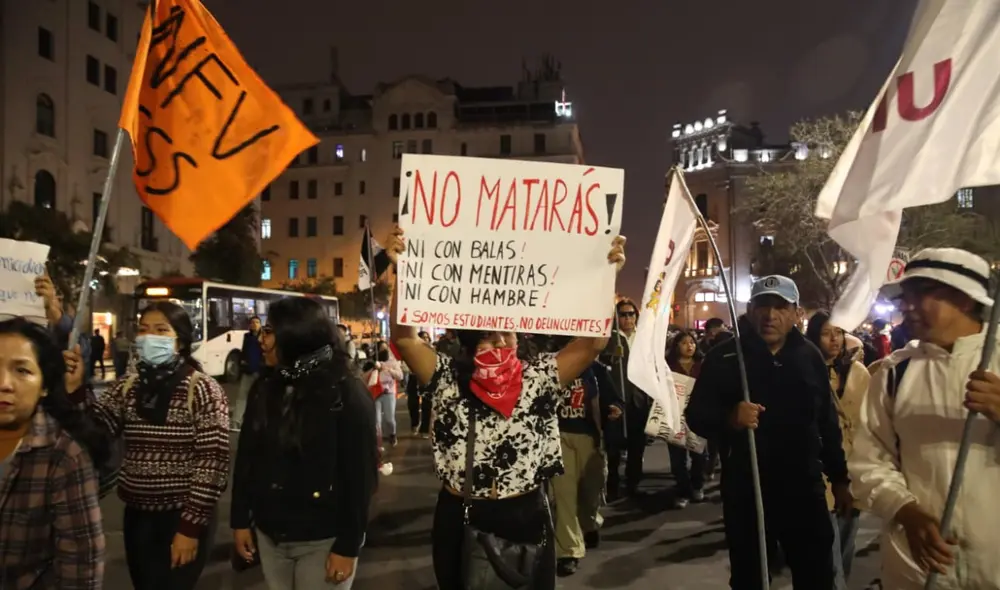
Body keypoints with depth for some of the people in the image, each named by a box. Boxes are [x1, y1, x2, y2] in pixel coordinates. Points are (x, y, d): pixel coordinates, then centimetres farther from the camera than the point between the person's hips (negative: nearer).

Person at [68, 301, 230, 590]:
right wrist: (76, 390, -21)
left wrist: (191, 527, -15)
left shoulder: (203, 389, -12)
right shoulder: (128, 386, 6)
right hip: (136, 515, 5)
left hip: (182, 517, -5)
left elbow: (214, 461, -14)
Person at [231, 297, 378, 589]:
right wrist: (240, 519, 7)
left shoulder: (347, 392, -14)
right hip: (269, 534, 5)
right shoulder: (264, 387, 2)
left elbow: (359, 475, -14)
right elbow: (246, 457, 8)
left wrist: (348, 546, -14)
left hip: (324, 540, -5)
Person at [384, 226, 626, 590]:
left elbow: (594, 341, -11)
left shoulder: (539, 378, -3)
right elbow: (404, 338, -12)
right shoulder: (447, 377, -2)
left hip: (525, 519, 0)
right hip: (460, 520, 1)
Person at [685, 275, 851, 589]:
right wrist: (729, 418, -30)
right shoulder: (724, 357, -6)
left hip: (804, 488, 2)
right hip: (745, 490, -2)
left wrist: (839, 478, 13)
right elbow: (695, 415, -9)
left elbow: (828, 422, 11)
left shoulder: (809, 356, 3)